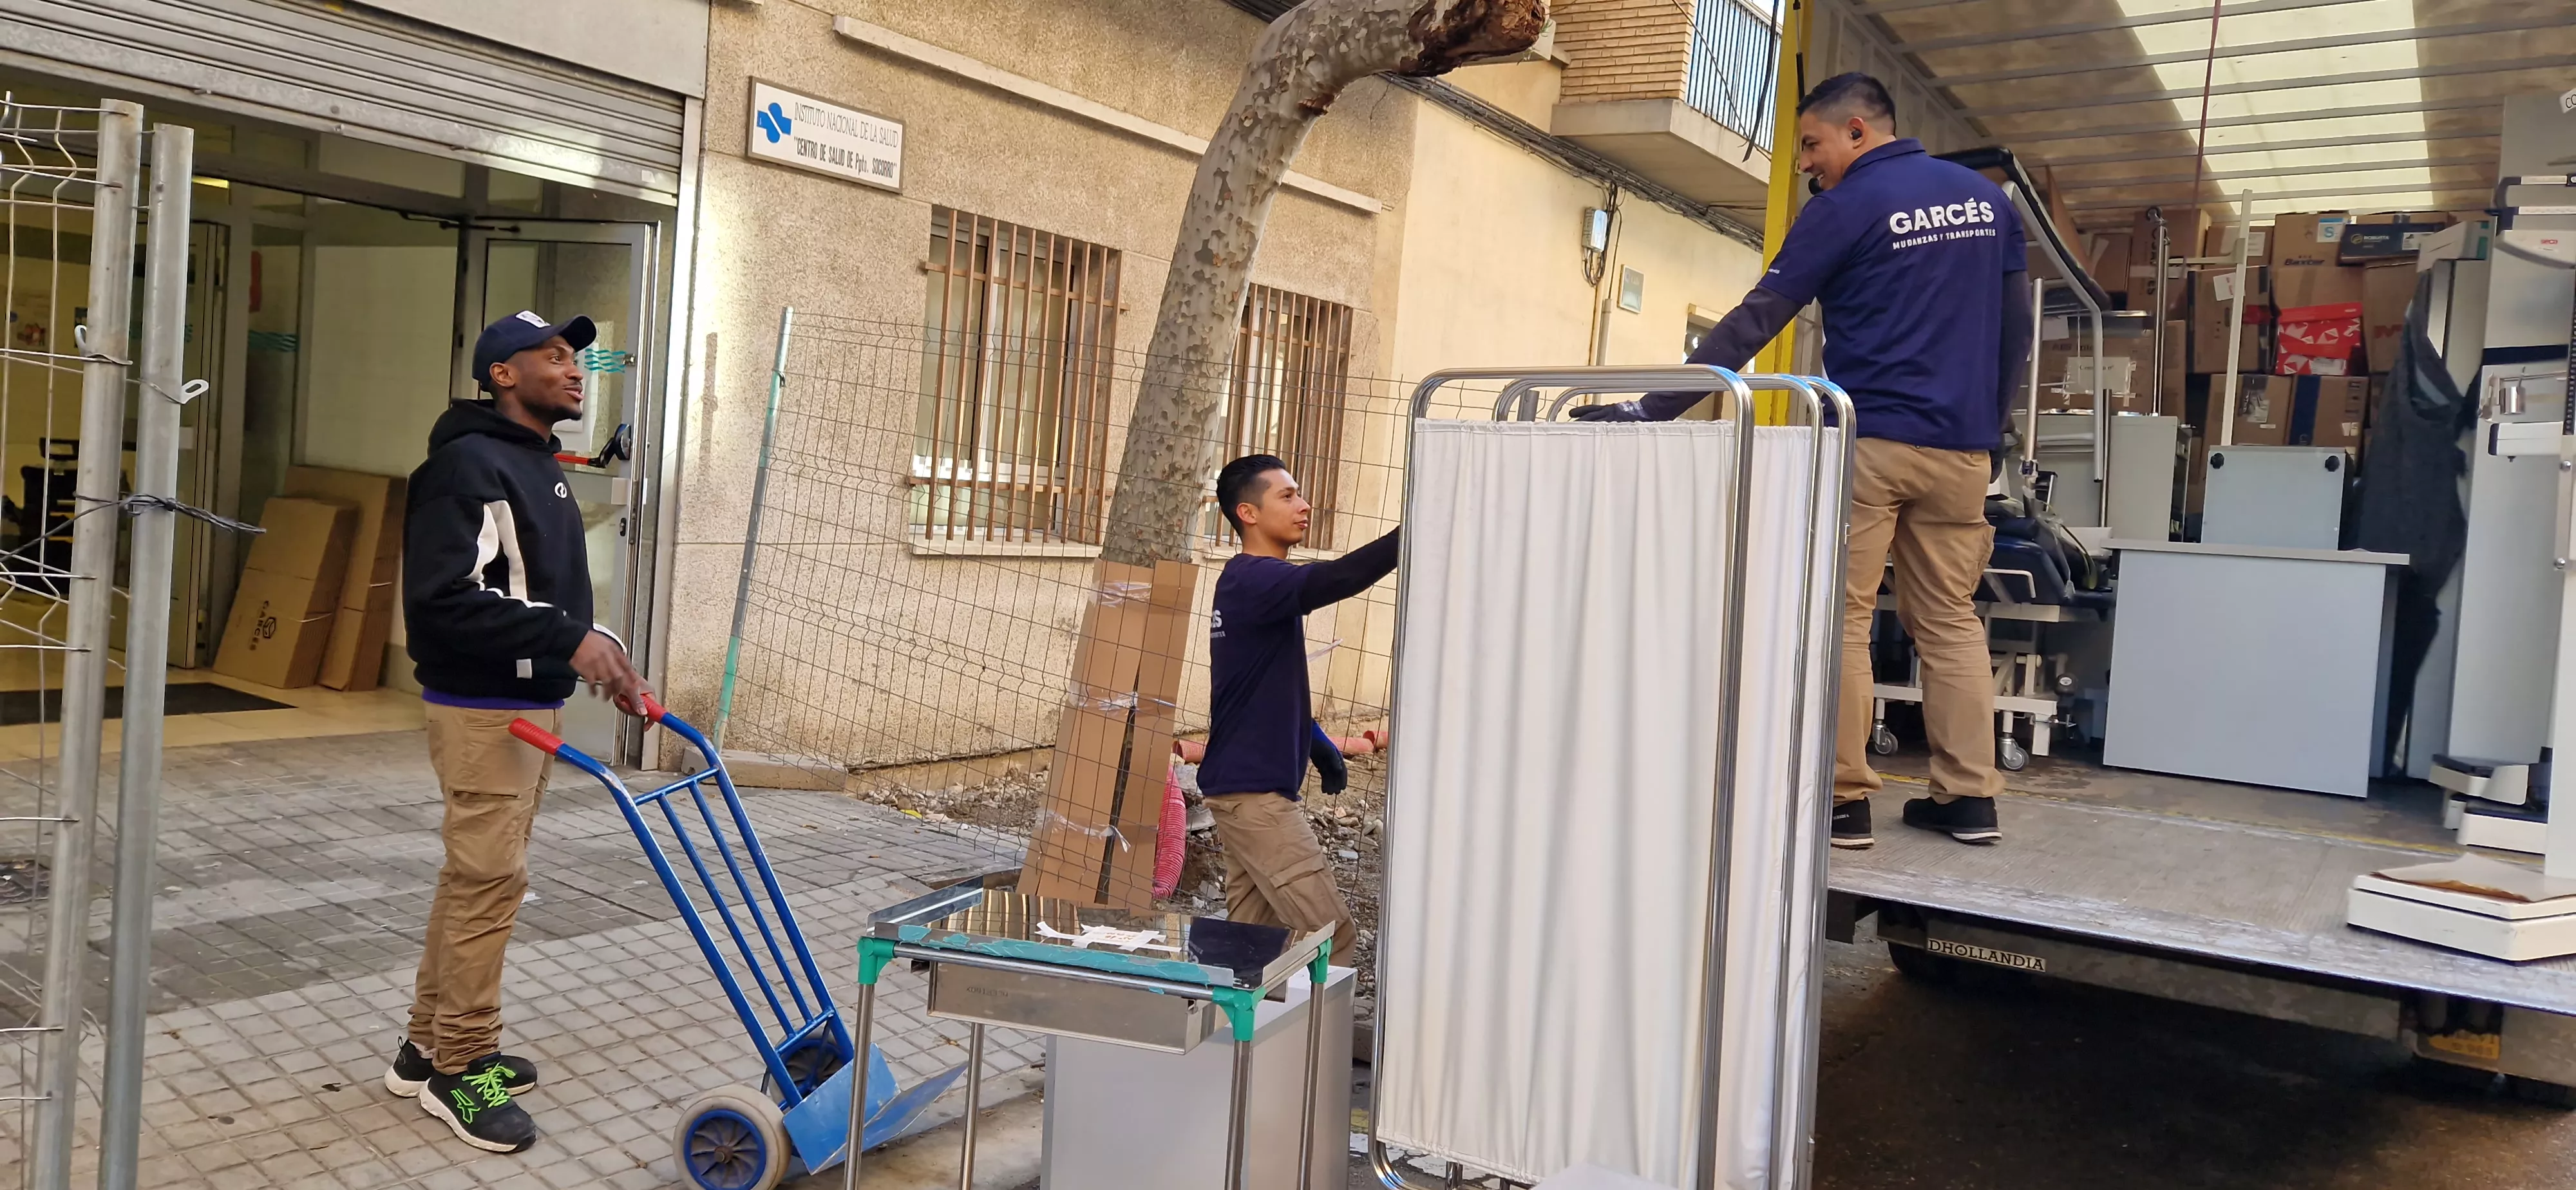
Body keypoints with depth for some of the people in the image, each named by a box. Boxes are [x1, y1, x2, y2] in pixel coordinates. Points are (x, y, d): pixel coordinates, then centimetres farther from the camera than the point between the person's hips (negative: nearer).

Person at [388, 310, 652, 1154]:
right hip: (483, 710, -9)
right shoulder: (468, 464, -16)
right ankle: (460, 1069, 8)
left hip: (534, 705, 9)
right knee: (489, 880, -5)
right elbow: (443, 600, -24)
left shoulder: (545, 467, 15)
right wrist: (568, 639, -26)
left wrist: (599, 648, 8)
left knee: (477, 878, 14)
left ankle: (430, 1048, 25)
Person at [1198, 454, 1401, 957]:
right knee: (1334, 939, -10)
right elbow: (1338, 578, -34)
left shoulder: (1248, 580, 15)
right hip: (1253, 789, -10)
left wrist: (1316, 742, 16)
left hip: (1246, 787, 10)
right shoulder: (1255, 579, -16)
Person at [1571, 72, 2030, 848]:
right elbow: (2016, 329, 16)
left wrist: (1653, 409, -11)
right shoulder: (1988, 199, 13)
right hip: (1960, 448, 6)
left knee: (1839, 620, -1)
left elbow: (1756, 322, -10)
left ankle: (1843, 800, -2)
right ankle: (1969, 797, 11)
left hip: (1867, 439, -6)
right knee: (1950, 620, 11)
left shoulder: (1846, 207, -5)